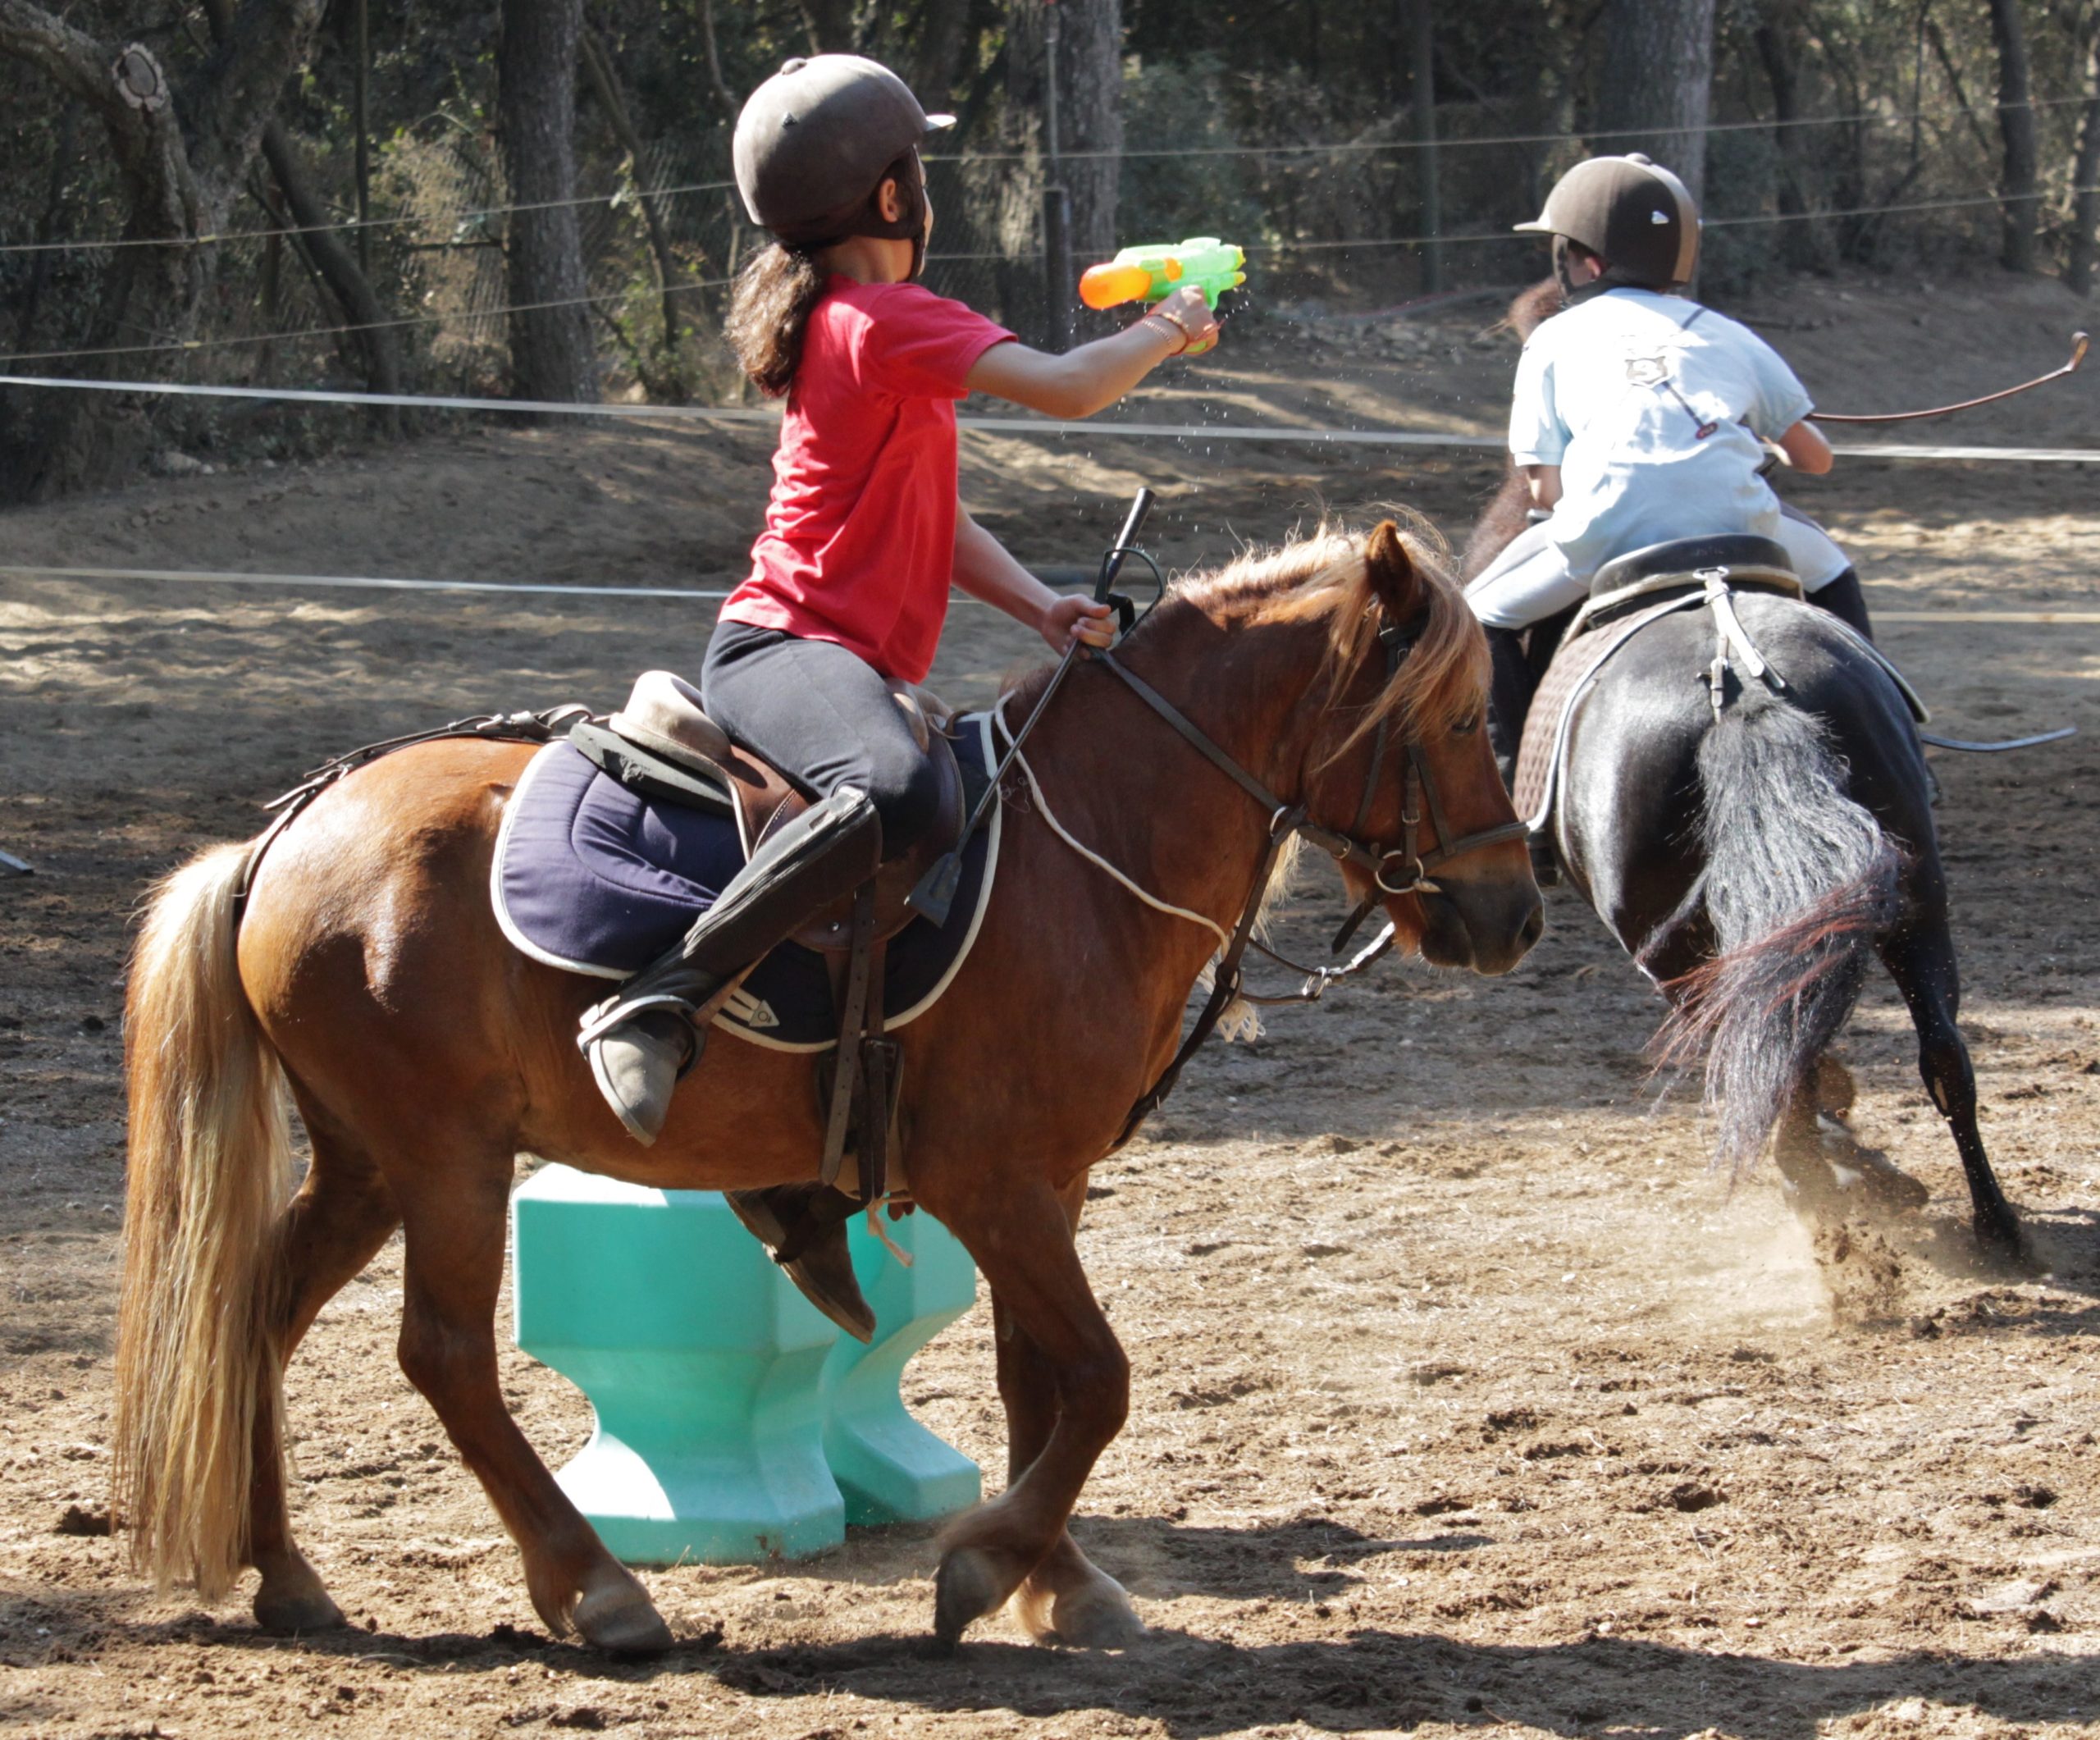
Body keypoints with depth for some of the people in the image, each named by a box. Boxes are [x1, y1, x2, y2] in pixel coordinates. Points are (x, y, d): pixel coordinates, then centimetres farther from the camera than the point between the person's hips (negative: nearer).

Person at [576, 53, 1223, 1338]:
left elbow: (938, 525, 21)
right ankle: (662, 1007, -38)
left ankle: (799, 1184, 19)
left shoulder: (855, 326, 23)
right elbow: (1065, 391, -16)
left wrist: (1045, 607, 6)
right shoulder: (894, 319, -8)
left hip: (834, 657, 11)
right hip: (787, 643, -11)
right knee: (899, 794, -41)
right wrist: (1169, 333, 3)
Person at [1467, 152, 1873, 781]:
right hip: (1736, 521, 2)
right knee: (1831, 576, 33)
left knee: (1481, 618, 21)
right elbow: (1815, 458, 28)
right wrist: (1771, 447, 50)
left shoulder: (1555, 340, 20)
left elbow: (1546, 492, 11)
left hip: (1604, 532, -2)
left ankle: (1507, 772, 8)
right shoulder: (1725, 334, 27)